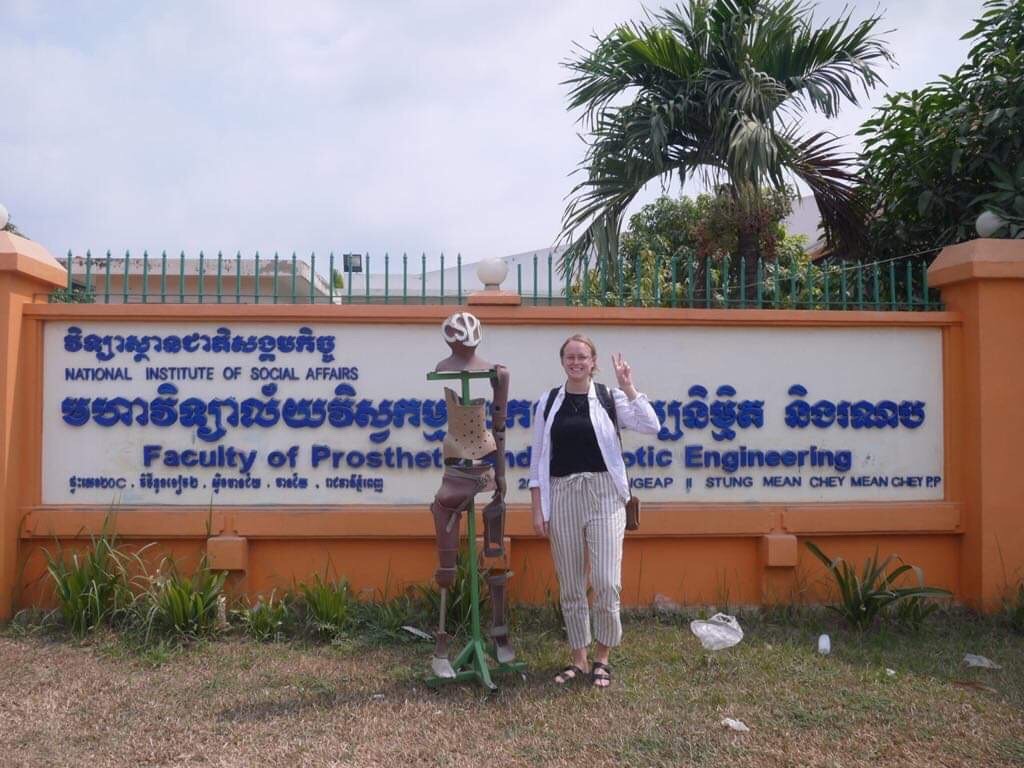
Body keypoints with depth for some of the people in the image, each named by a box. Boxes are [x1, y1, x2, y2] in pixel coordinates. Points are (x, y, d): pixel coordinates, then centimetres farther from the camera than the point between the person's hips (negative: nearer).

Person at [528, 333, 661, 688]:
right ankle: (578, 658, 22)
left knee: (607, 582, -6)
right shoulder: (548, 402, 7)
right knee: (570, 585, 8)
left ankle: (602, 656, 15)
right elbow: (539, 458, 7)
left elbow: (651, 427, -11)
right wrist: (537, 509, 3)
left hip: (604, 495, -2)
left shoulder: (609, 397, 2)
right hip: (562, 496, 2)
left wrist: (628, 386, -15)